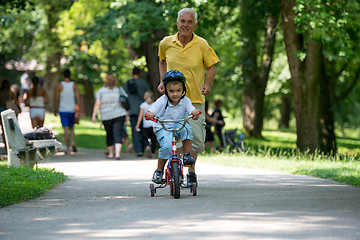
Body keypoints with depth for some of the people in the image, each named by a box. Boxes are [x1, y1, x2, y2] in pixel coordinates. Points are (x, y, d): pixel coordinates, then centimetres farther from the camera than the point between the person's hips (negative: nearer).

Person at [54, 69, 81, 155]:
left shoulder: (60, 85, -5)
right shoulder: (74, 85, -1)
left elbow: (56, 99, -5)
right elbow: (78, 98, -5)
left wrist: (55, 110, 5)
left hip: (63, 110, -2)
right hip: (72, 110, 2)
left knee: (66, 129, -2)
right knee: (71, 127, 19)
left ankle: (68, 149, -5)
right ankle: (73, 142, -4)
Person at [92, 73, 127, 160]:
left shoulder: (101, 91, -2)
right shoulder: (120, 89, 4)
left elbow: (97, 104, -7)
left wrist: (94, 115, -2)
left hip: (106, 117, 0)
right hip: (119, 115, 0)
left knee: (109, 135, 15)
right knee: (118, 134, -4)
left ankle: (111, 153, 23)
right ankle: (117, 153, -19)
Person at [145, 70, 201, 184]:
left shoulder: (185, 101, -5)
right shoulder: (162, 101, -14)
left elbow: (192, 111, -14)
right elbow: (149, 112, -19)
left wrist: (195, 113, -38)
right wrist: (149, 114, -43)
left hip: (178, 126, 2)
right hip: (162, 128, -2)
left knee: (186, 128, -33)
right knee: (167, 146, -30)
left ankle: (187, 155, -19)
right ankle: (159, 170, -9)